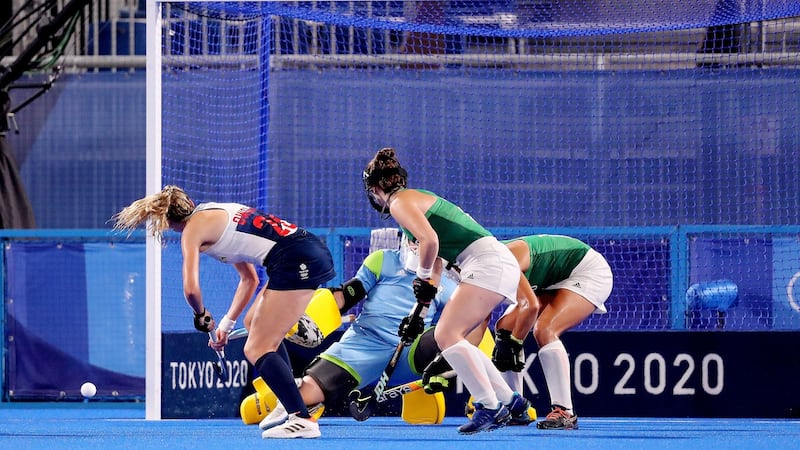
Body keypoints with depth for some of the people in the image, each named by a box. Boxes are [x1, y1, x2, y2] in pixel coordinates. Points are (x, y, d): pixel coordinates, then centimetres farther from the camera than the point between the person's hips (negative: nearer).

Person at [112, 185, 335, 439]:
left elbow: (191, 289, -12)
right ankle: (291, 406, 25)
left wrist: (201, 316, 9)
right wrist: (227, 323, 26)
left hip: (297, 262, -10)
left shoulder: (192, 229, 0)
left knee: (255, 350, -7)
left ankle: (303, 420, -17)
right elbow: (249, 279, 29)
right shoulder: (216, 215, 26)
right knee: (256, 323, 28)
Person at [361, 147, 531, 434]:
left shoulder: (399, 202, -3)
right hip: (499, 263, 9)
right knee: (451, 339, 11)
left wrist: (423, 277, -4)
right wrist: (418, 313, 33)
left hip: (487, 261, -9)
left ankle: (489, 407, -19)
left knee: (447, 335, -14)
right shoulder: (418, 199, 26)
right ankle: (510, 401, 13)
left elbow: (430, 240, -20)